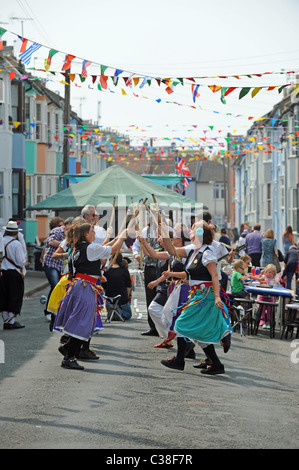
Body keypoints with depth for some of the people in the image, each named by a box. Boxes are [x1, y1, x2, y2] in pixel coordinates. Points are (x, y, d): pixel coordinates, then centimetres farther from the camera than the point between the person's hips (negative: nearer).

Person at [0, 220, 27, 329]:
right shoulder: (16, 244, -14)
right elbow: (21, 261, -13)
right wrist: (24, 259, 7)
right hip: (15, 273, -5)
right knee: (15, 297, 3)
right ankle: (11, 321, 1)